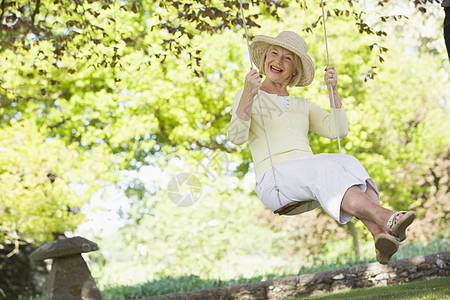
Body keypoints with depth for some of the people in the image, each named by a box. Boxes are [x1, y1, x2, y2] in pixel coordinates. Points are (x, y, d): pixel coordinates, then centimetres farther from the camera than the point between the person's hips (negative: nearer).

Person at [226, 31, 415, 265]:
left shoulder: (302, 106, 27)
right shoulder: (246, 96, 13)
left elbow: (338, 130, 12)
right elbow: (236, 137, -6)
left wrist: (332, 90, 3)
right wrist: (248, 96, -19)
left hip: (308, 183, 4)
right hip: (274, 181, -4)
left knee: (347, 163, -28)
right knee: (325, 168, -34)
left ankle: (381, 236, -50)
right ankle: (387, 219, -51)